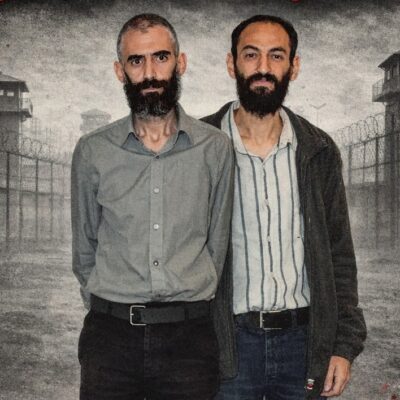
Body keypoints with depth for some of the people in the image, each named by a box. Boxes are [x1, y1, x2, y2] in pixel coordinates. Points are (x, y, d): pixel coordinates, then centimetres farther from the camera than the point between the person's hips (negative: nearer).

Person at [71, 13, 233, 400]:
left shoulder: (215, 148, 0)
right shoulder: (92, 151, 1)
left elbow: (216, 244, 7)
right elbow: (84, 248, 10)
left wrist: (190, 307, 8)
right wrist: (112, 311, 11)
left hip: (189, 338, 0)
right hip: (110, 338, 1)